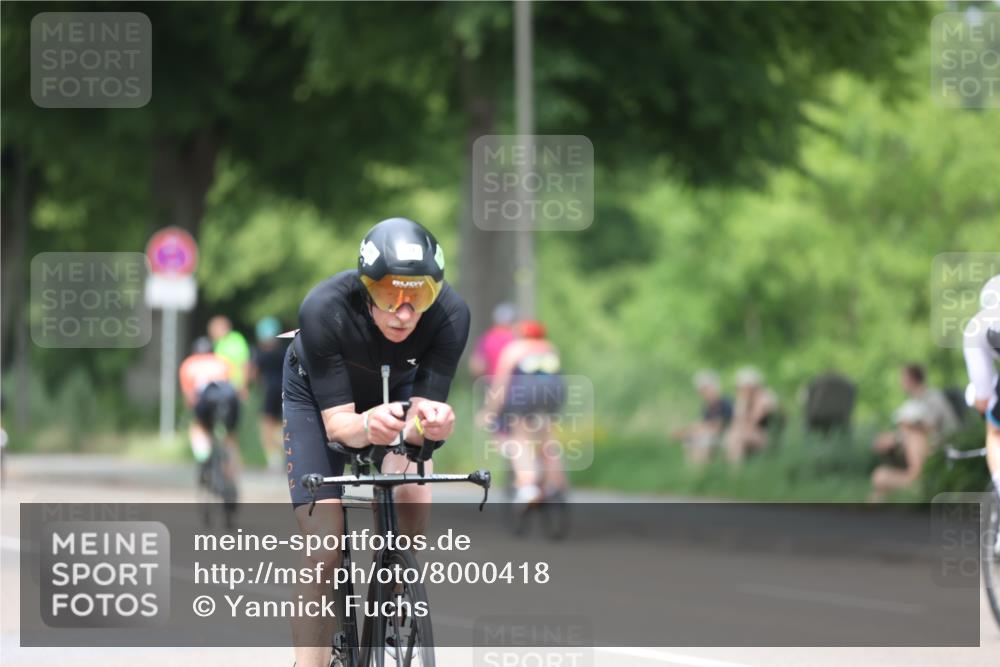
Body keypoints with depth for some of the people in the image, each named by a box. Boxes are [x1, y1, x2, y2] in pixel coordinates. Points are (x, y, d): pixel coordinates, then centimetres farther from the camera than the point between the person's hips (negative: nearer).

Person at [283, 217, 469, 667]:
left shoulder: (450, 314, -34)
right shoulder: (324, 309, -38)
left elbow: (426, 406, -30)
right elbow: (335, 421, -34)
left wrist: (429, 422, -53)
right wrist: (366, 427, -56)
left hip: (396, 391, 2)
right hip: (318, 395, -2)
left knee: (414, 498, -24)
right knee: (324, 555, -13)